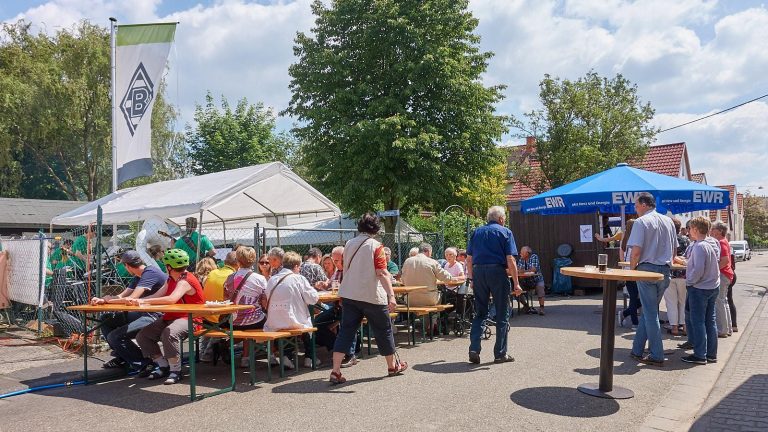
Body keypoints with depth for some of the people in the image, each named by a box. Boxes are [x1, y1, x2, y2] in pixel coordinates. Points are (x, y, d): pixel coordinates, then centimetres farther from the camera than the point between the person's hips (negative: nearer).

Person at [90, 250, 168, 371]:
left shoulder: (150, 272, -16)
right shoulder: (138, 277, 15)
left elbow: (131, 299, -21)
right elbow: (122, 296, 14)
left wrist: (109, 299, -4)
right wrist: (102, 300, -4)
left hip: (155, 316, -10)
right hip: (143, 313, 10)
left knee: (114, 337, -18)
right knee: (106, 321, 16)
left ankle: (142, 363, -3)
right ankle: (122, 357, 19)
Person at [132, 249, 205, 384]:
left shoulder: (185, 281, -19)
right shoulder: (171, 280, 13)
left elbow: (172, 299, -36)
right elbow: (157, 296, 7)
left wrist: (144, 301, -36)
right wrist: (138, 301, -10)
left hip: (190, 319, -10)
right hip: (170, 317, 10)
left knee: (169, 333, -38)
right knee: (142, 336, 3)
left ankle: (175, 371, -21)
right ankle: (163, 366, 12)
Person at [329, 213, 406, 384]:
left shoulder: (349, 244, 7)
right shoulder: (376, 246, -11)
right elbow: (382, 273, -20)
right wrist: (391, 295, -23)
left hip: (348, 295, 5)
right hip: (371, 296, -5)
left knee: (346, 330, 5)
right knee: (383, 330, 12)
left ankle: (336, 371, -3)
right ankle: (393, 366, 28)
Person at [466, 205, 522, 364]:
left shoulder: (477, 232, 14)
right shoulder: (505, 232, 2)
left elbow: (469, 258, 11)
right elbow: (510, 260, -6)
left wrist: (471, 278, 18)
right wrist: (516, 283, -5)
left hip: (478, 272, 4)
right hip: (497, 272, -4)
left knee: (479, 313, 12)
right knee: (502, 314, 8)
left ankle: (474, 350, 2)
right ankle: (500, 354, 12)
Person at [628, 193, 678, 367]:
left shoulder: (641, 222, -11)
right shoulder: (668, 221, 11)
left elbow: (636, 251, -17)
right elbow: (674, 249, 16)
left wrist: (632, 269, -2)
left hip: (647, 270, -7)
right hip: (664, 271, 7)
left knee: (650, 313, 1)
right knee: (649, 311, 14)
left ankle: (657, 356, 4)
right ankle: (637, 350, 21)